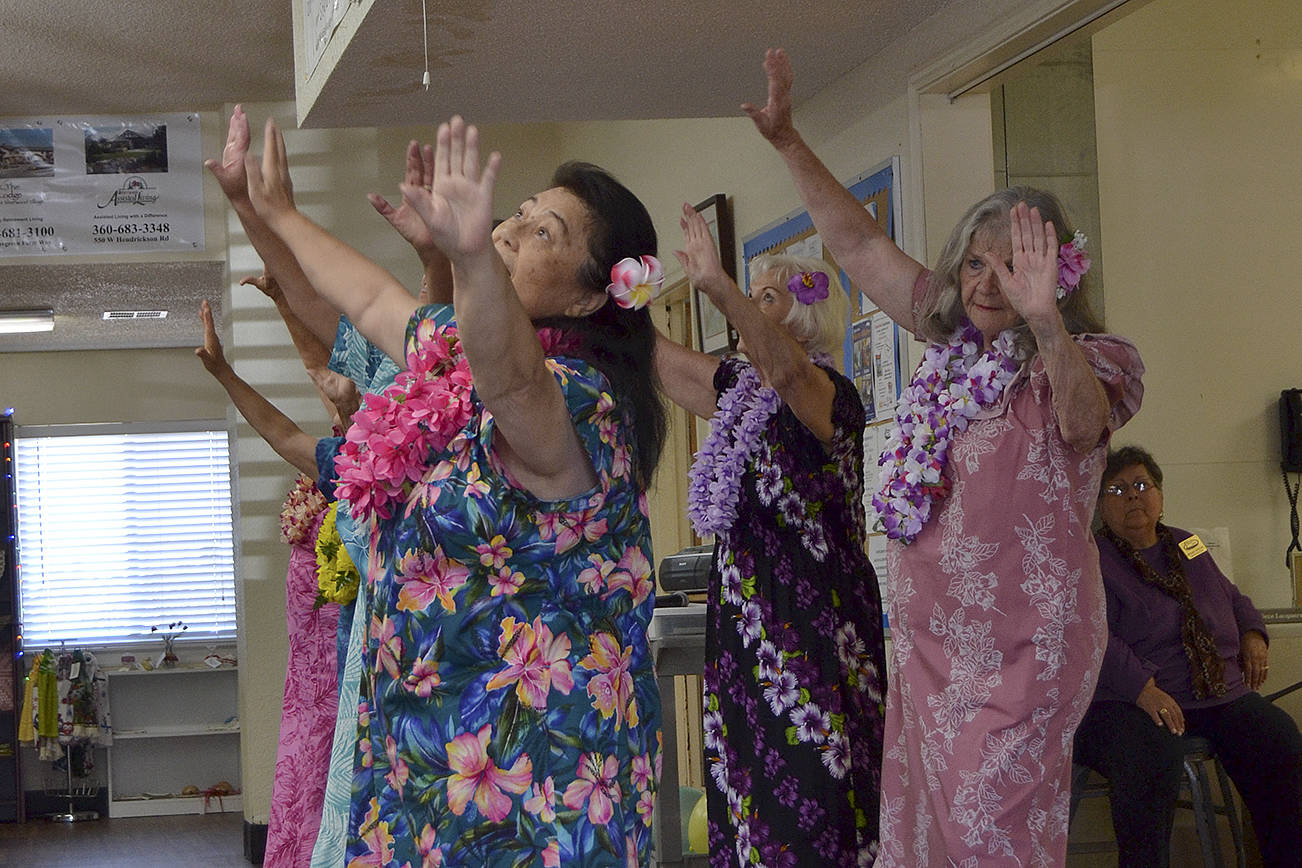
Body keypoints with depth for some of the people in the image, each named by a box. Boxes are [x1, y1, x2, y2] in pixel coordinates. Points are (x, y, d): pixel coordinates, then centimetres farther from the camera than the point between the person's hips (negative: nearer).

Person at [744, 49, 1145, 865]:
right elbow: (859, 244, 14)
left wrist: (1045, 324, -52)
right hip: (928, 636, 7)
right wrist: (789, 141, 11)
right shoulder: (957, 340, 9)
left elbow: (1084, 418, -33)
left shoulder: (1087, 362, -9)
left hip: (1021, 645, -7)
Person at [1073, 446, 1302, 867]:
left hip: (1221, 696, 6)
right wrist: (1142, 688, -27)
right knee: (1150, 759, -38)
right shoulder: (1091, 560, 0)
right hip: (1127, 701, -6)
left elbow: (1232, 597, 37)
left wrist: (1253, 634, 14)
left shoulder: (1188, 547, 22)